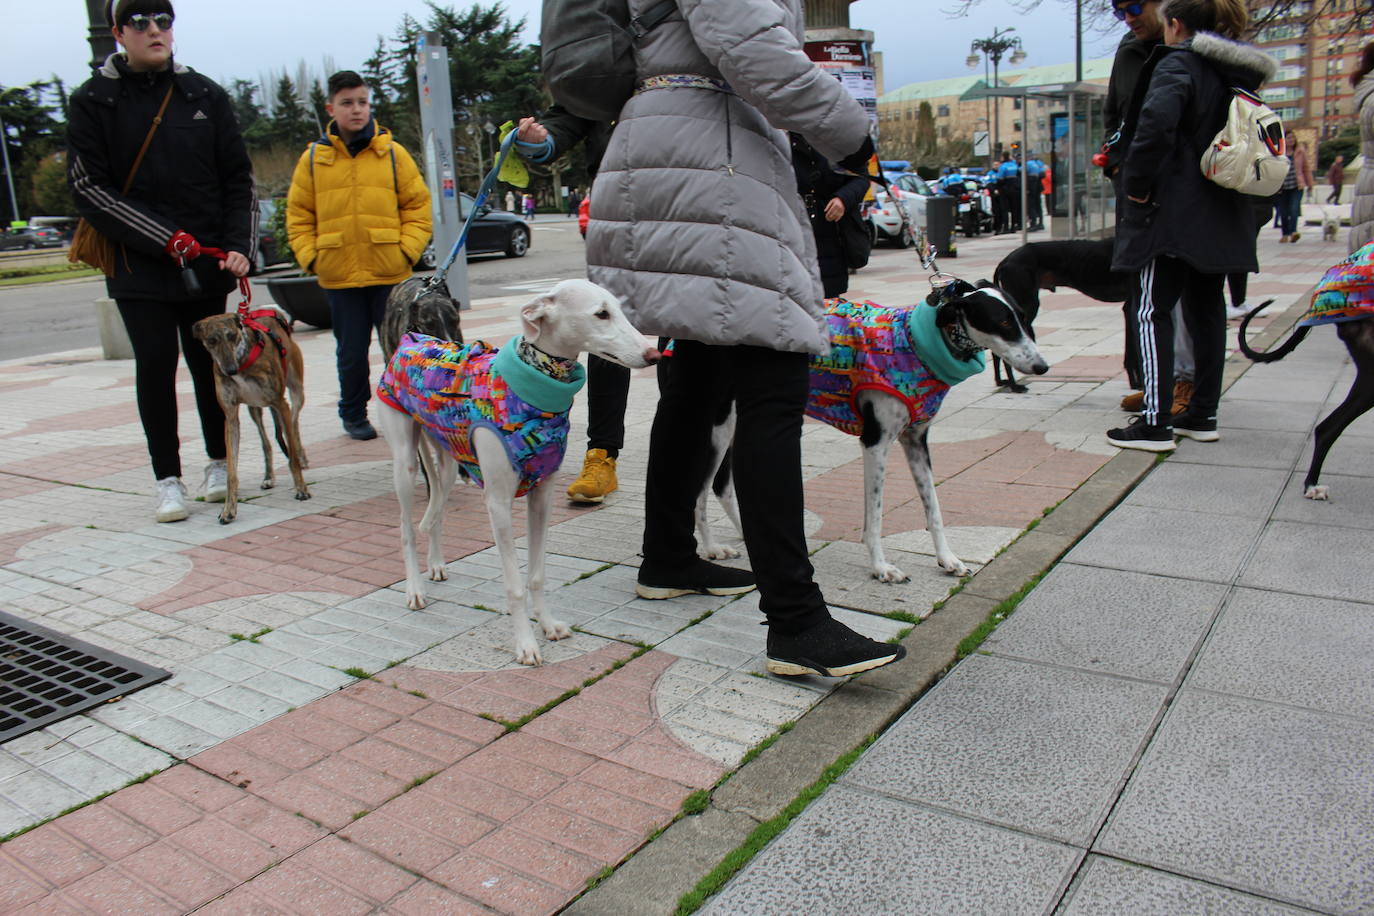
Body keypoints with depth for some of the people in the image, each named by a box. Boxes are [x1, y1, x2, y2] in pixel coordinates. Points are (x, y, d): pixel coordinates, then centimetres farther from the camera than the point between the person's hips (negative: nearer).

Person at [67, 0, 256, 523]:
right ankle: (168, 478, 9)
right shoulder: (94, 102, 1)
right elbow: (88, 189, -3)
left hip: (208, 262, 2)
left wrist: (239, 246, -5)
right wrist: (164, 238, -12)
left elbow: (239, 180, 8)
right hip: (139, 266, -1)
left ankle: (219, 463, 22)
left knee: (209, 363, 7)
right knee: (155, 367, -1)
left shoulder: (204, 95, 8)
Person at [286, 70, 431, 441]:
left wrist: (407, 250, -6)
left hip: (390, 272, -1)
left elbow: (417, 206, 4)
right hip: (339, 276, 1)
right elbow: (298, 215, 9)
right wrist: (310, 256, -1)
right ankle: (353, 414, 25)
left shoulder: (392, 153, 3)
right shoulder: (313, 158, 6)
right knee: (351, 351, 9)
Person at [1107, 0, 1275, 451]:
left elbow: (1156, 124, -26)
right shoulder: (1240, 73, 15)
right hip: (1224, 214, 8)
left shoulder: (1177, 63, -9)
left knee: (1154, 311, -6)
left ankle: (1156, 423, -8)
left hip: (1175, 210, -8)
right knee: (1206, 311, 13)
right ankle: (1203, 415, 20)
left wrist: (1135, 187, -16)